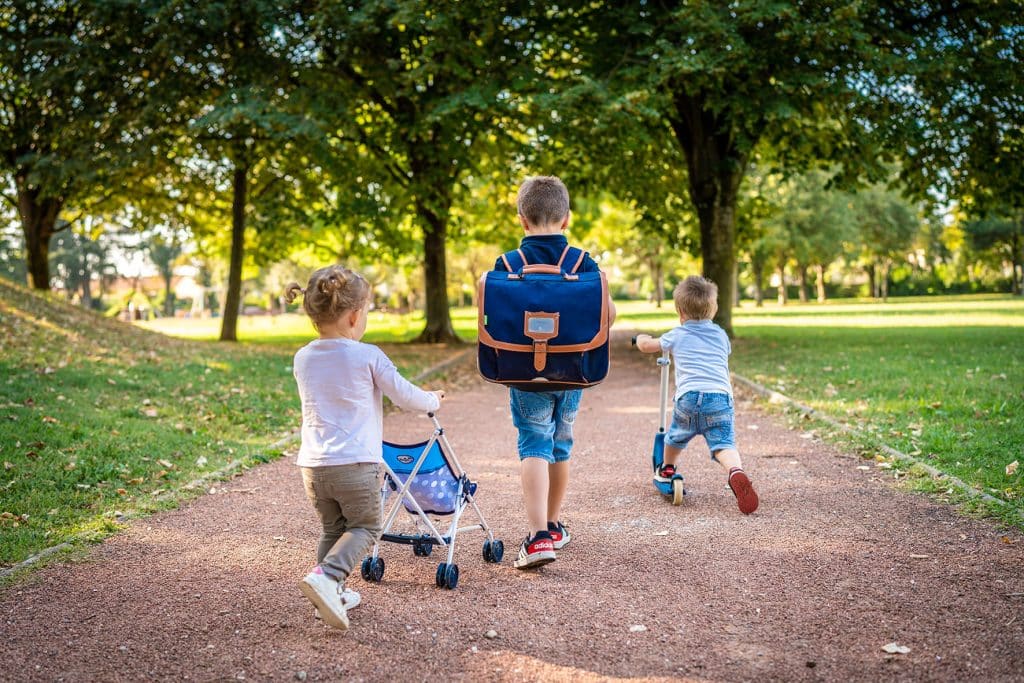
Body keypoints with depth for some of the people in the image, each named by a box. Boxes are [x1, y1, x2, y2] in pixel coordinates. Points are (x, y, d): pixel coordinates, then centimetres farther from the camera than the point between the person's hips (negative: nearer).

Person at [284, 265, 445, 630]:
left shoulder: (302, 359, 9)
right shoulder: (368, 357, -7)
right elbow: (406, 396, 2)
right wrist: (434, 400, 23)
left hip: (312, 464, 5)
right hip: (355, 463, -5)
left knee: (332, 529, 21)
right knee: (364, 528, 9)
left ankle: (331, 595, 17)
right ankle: (325, 576, -13)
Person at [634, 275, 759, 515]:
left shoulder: (677, 335, 17)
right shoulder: (721, 335, 24)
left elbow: (646, 345, 29)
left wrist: (640, 338, 53)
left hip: (689, 396, 0)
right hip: (720, 396, 1)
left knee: (676, 437, 24)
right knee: (723, 443, -10)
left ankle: (666, 470, 45)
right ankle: (736, 473, -38)